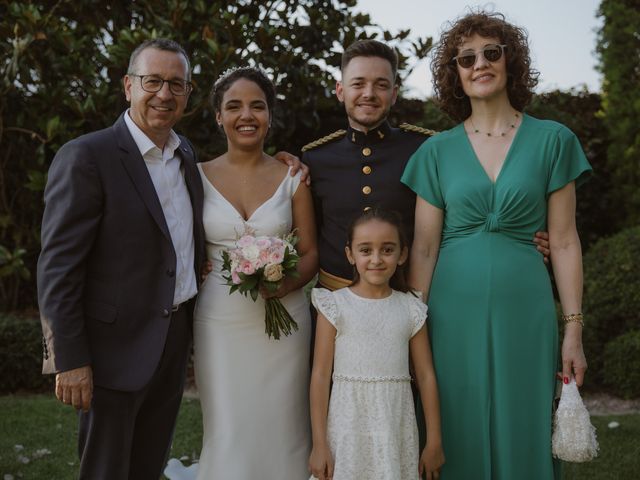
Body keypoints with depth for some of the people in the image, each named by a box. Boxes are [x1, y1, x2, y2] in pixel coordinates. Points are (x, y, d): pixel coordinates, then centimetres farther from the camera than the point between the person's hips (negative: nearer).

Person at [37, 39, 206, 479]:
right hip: (115, 350, -6)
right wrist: (70, 360, -19)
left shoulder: (186, 153, 7)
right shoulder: (86, 157, -15)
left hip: (175, 343, 7)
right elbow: (57, 269, -17)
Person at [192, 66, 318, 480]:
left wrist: (286, 282, -14)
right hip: (219, 322, 0)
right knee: (228, 435, 2)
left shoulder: (292, 177, 4)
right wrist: (227, 276, -9)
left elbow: (311, 253, 5)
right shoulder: (199, 177, 4)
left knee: (281, 430, 3)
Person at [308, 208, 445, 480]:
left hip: (397, 429, 2)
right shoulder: (335, 306, -3)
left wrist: (434, 442, 5)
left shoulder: (411, 309, 3)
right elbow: (320, 375, -4)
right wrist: (319, 444, -6)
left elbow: (426, 376, 5)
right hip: (349, 426, -2)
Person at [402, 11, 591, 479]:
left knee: (523, 438, 7)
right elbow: (424, 247, 3)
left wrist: (574, 329, -2)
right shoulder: (437, 151, 5)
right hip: (454, 313, 1)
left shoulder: (553, 140, 3)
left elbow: (563, 241, 1)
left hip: (525, 311, -1)